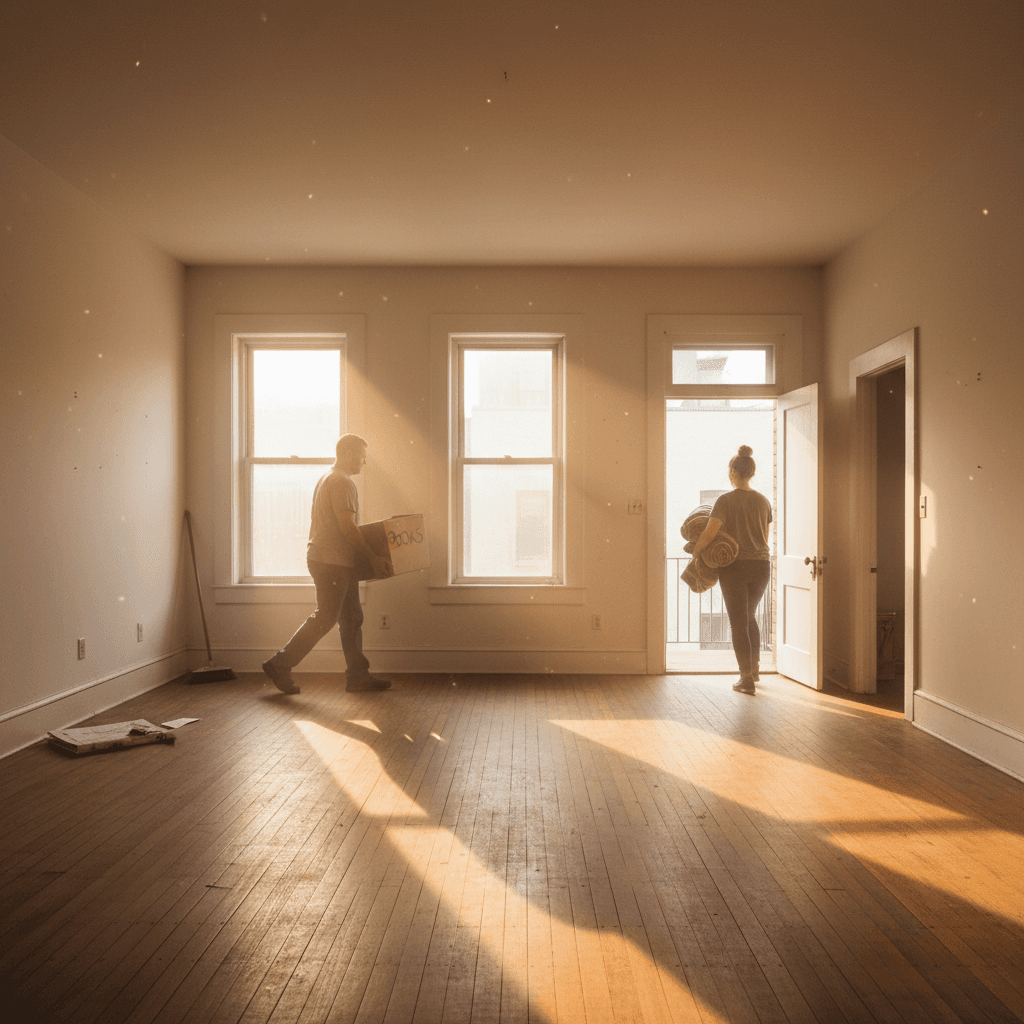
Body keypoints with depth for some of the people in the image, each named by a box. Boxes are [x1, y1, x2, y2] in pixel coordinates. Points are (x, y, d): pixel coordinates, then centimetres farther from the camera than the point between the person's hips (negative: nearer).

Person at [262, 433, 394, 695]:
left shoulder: (326, 479, 20)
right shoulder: (342, 482, -14)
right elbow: (347, 526, -21)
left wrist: (367, 556, 25)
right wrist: (373, 558, -18)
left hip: (338, 562, 11)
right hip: (332, 562, -11)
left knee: (352, 617, 10)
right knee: (325, 618, -5)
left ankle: (357, 675, 13)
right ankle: (280, 665, 3)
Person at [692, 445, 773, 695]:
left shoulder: (726, 500, -12)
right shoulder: (763, 501, 5)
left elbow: (709, 533, -20)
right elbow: (765, 537, 13)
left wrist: (695, 551, -3)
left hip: (734, 567, -5)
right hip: (761, 565, 5)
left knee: (739, 622, 3)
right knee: (749, 616, 24)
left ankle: (746, 679, 3)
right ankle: (755, 668, 32)